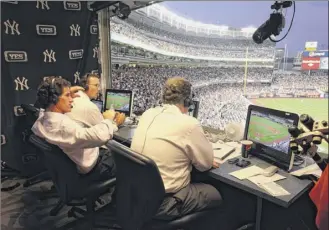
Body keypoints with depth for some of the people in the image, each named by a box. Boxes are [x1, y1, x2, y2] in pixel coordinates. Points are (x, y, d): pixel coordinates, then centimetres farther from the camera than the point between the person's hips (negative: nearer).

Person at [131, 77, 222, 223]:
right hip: (162, 203, -7)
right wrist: (200, 138, 6)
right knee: (215, 195, 15)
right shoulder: (189, 124, -20)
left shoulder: (147, 114, 0)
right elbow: (206, 164, -7)